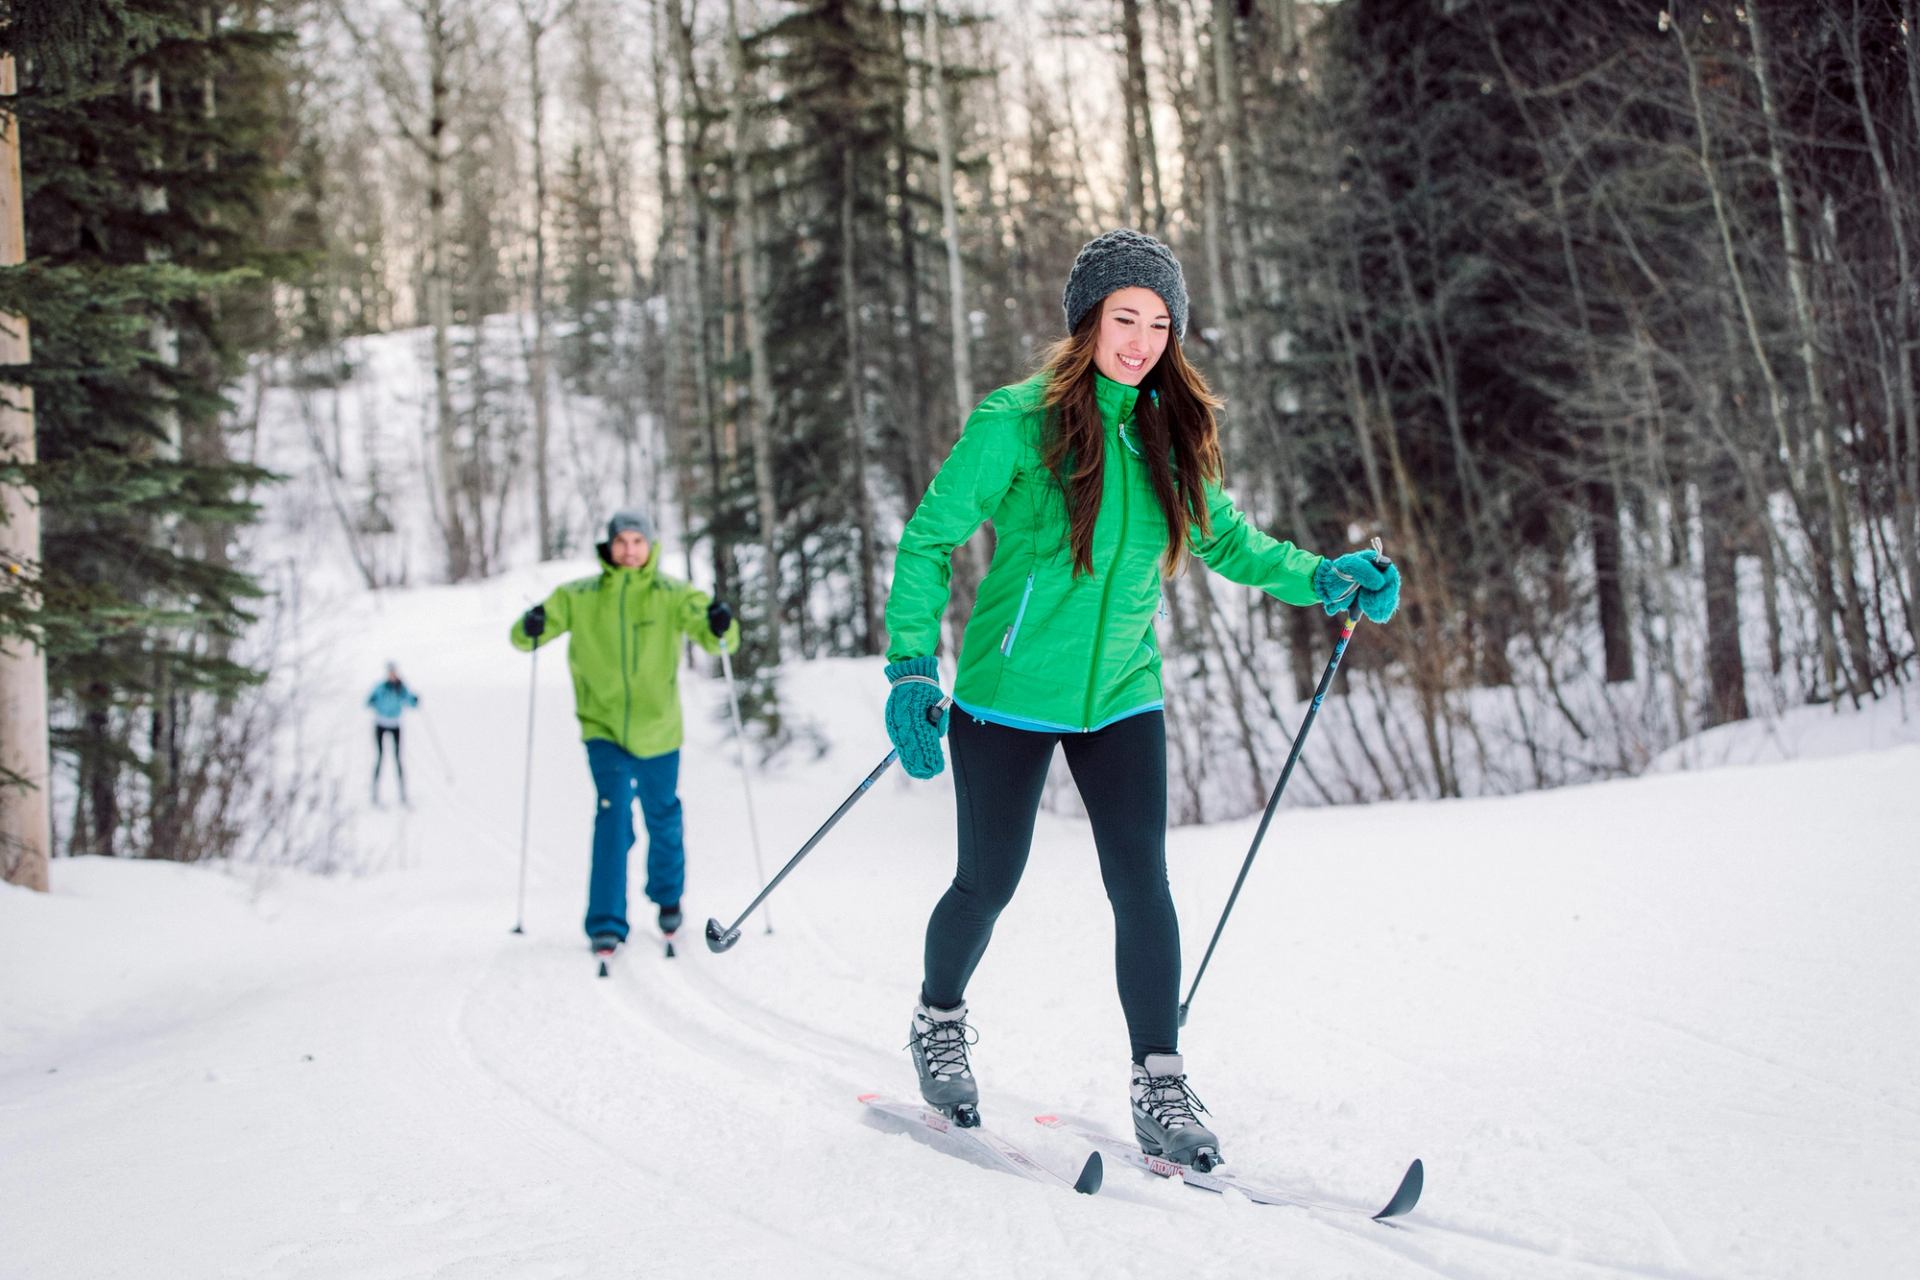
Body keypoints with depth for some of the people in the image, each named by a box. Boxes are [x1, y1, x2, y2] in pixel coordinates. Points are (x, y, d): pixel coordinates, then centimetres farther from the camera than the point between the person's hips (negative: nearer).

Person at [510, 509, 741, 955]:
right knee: (614, 811, -16)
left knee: (663, 818, 14)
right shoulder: (578, 597, -2)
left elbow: (713, 635, -13)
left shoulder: (673, 596, -4)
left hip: (657, 730, 1)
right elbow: (525, 637, -1)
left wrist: (721, 626, -36)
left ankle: (668, 897, 41)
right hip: (603, 728, -1)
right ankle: (606, 923, -10)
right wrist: (530, 629, -25)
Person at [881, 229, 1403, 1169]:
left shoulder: (1170, 433, 1)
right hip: (1008, 694, -3)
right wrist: (911, 668, -18)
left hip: (1121, 696, 3)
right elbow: (928, 541, -9)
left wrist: (1325, 580, -4)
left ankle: (1159, 1085, 4)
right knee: (989, 883, 9)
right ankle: (939, 1020, 37)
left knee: (1143, 886, -7)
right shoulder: (1017, 423, -13)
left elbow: (1227, 540, 11)